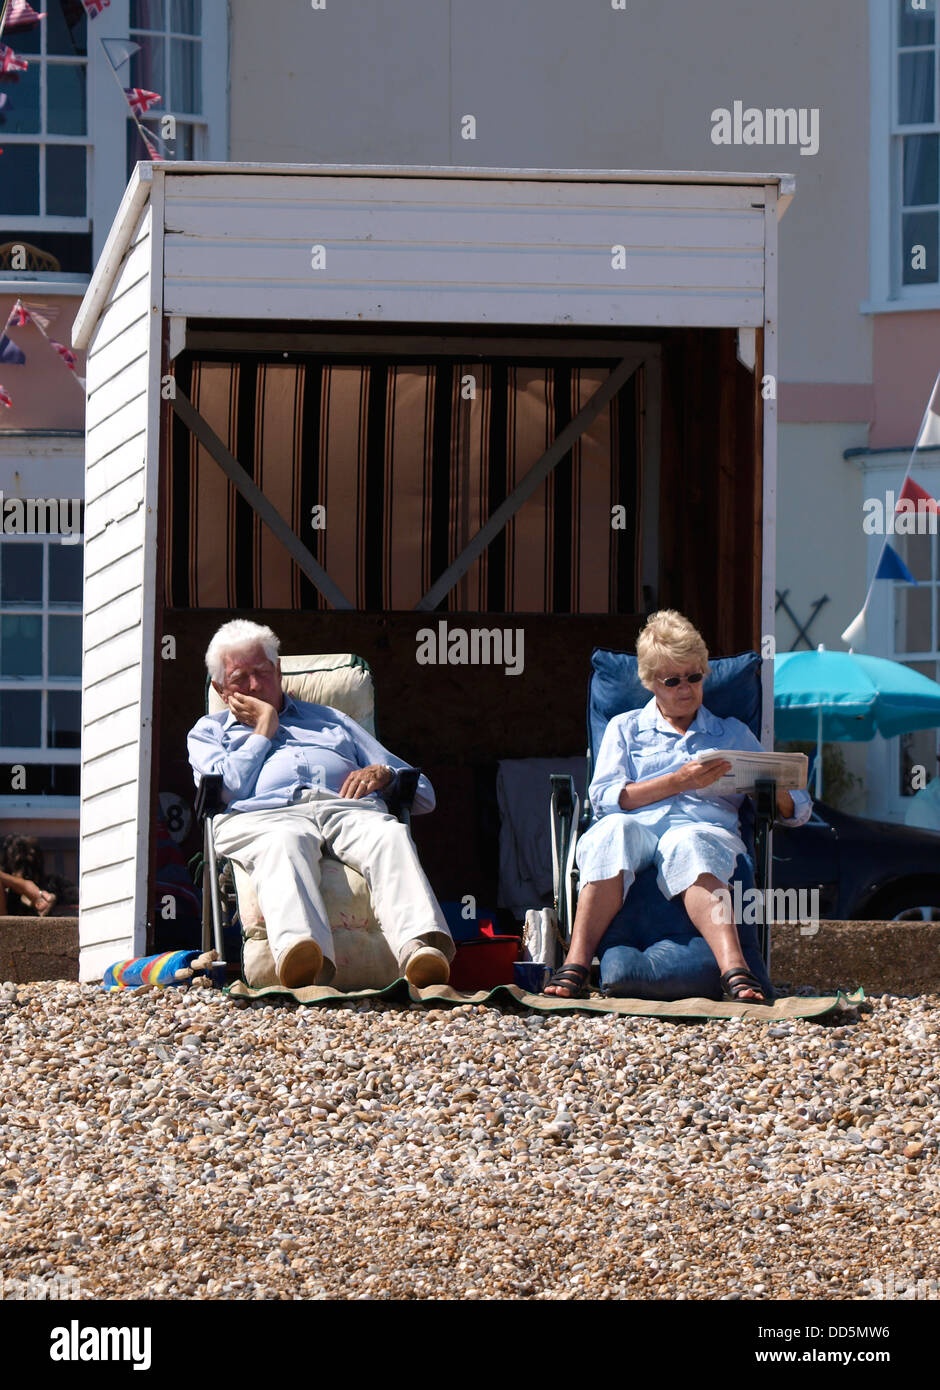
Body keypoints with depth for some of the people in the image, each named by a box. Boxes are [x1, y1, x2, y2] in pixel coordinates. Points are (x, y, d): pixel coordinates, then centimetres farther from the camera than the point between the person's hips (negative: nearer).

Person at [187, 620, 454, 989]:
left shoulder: (330, 720, 40)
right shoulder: (208, 732, 34)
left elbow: (423, 792, 31)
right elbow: (226, 789, 7)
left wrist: (382, 774, 7)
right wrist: (264, 728, 19)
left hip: (347, 808, 2)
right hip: (264, 815, -2)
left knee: (390, 834, -36)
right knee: (285, 843, -42)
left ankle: (419, 944, -63)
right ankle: (303, 954, -71)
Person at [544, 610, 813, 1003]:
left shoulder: (733, 733, 29)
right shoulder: (625, 728, 27)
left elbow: (797, 809, 22)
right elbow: (604, 798, 7)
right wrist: (679, 782, -5)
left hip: (706, 827, 0)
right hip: (637, 826, 0)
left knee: (689, 845, -40)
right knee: (613, 830, -38)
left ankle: (735, 972, -63)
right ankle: (575, 966, -50)